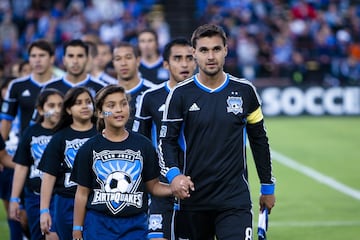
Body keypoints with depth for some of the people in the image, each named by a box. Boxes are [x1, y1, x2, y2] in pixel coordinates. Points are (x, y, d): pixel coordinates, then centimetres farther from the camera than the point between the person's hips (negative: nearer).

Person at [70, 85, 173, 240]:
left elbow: (152, 186, 7)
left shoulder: (143, 145, 5)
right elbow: (82, 193, 5)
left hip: (134, 226, 1)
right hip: (98, 225, -1)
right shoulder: (89, 149, 3)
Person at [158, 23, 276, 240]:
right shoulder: (181, 94, 0)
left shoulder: (244, 91, 4)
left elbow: (259, 140, 13)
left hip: (235, 198, -1)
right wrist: (174, 175, -20)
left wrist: (268, 187, 15)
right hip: (193, 198, 1)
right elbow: (167, 141, -1)